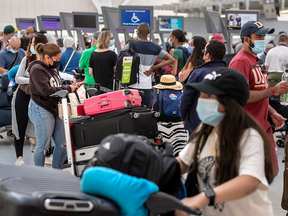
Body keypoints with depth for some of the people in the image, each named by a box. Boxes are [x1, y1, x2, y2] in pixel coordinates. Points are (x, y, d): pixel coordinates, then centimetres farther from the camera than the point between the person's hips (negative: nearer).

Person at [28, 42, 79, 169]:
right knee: (43, 145, -1)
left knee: (62, 143, 9)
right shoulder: (37, 69, -15)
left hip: (55, 109, 9)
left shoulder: (53, 68, 11)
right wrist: (68, 89, -17)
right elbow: (46, 90, -23)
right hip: (41, 110, -8)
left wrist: (71, 85, -2)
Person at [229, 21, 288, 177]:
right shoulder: (241, 61, -16)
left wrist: (272, 113, 10)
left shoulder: (257, 60, 16)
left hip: (263, 126, 9)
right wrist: (273, 90, -20)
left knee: (271, 171, 15)